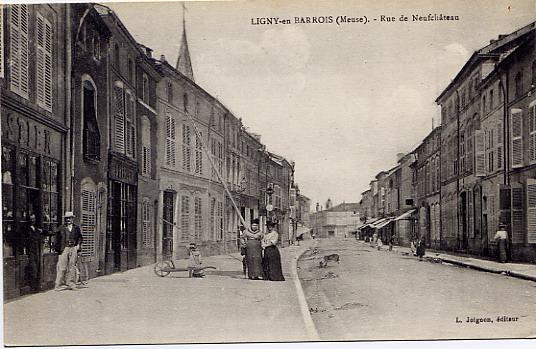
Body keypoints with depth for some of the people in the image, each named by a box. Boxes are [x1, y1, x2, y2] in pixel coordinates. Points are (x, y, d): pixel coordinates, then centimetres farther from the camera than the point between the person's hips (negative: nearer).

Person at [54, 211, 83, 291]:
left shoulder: (76, 228, 12)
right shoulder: (61, 228, 3)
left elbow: (79, 237, 20)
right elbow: (57, 239, 2)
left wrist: (78, 245, 6)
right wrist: (58, 248, -6)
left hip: (73, 248, 3)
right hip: (64, 249, -3)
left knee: (72, 267, 4)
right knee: (62, 267, -4)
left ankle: (70, 283, 10)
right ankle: (59, 284, 1)